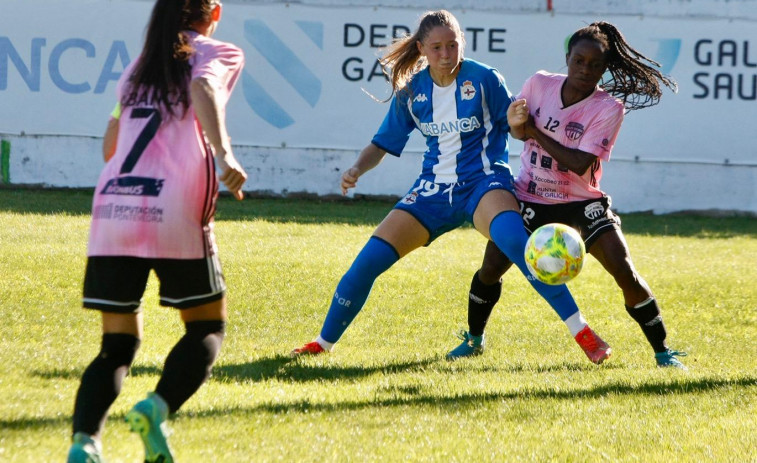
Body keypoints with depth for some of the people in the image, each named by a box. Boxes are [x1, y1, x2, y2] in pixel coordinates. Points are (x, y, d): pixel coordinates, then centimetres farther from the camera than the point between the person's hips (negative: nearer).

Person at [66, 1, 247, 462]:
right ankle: (157, 408, -13)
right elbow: (204, 87, -15)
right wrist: (223, 153, -28)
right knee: (207, 326, 13)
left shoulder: (139, 67, 25)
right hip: (176, 214, -4)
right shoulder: (217, 54, 9)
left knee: (118, 344, 9)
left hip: (112, 209, 4)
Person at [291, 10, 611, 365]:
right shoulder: (411, 91, 1)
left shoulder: (484, 79, -9)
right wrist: (357, 169, -11)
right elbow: (383, 144, 9)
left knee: (513, 239, -36)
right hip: (434, 189, 4)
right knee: (370, 259, -6)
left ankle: (582, 333, -34)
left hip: (485, 182, -4)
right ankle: (324, 343, 15)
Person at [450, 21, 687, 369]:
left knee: (625, 272, -16)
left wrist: (535, 132, -22)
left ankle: (663, 352, -4)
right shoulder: (540, 84, -7)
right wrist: (517, 125, -17)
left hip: (581, 202, -3)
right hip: (529, 198, 3)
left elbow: (580, 163, -25)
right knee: (490, 269, -2)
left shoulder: (609, 108, -17)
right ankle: (474, 339, 25)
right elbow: (518, 129, 8)